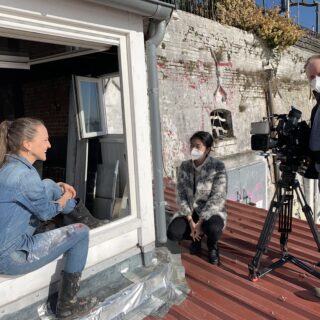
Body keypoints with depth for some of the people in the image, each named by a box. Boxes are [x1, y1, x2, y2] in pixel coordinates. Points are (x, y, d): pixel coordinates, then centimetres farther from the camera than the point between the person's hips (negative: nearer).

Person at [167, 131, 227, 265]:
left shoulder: (218, 166, -15)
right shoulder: (184, 166, -3)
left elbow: (218, 198, -19)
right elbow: (181, 196, -5)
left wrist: (200, 222, -23)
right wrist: (190, 221, -17)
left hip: (212, 211, -3)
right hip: (190, 211, 3)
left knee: (213, 229, -37)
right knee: (172, 233, -23)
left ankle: (212, 247, 3)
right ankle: (196, 238, 13)